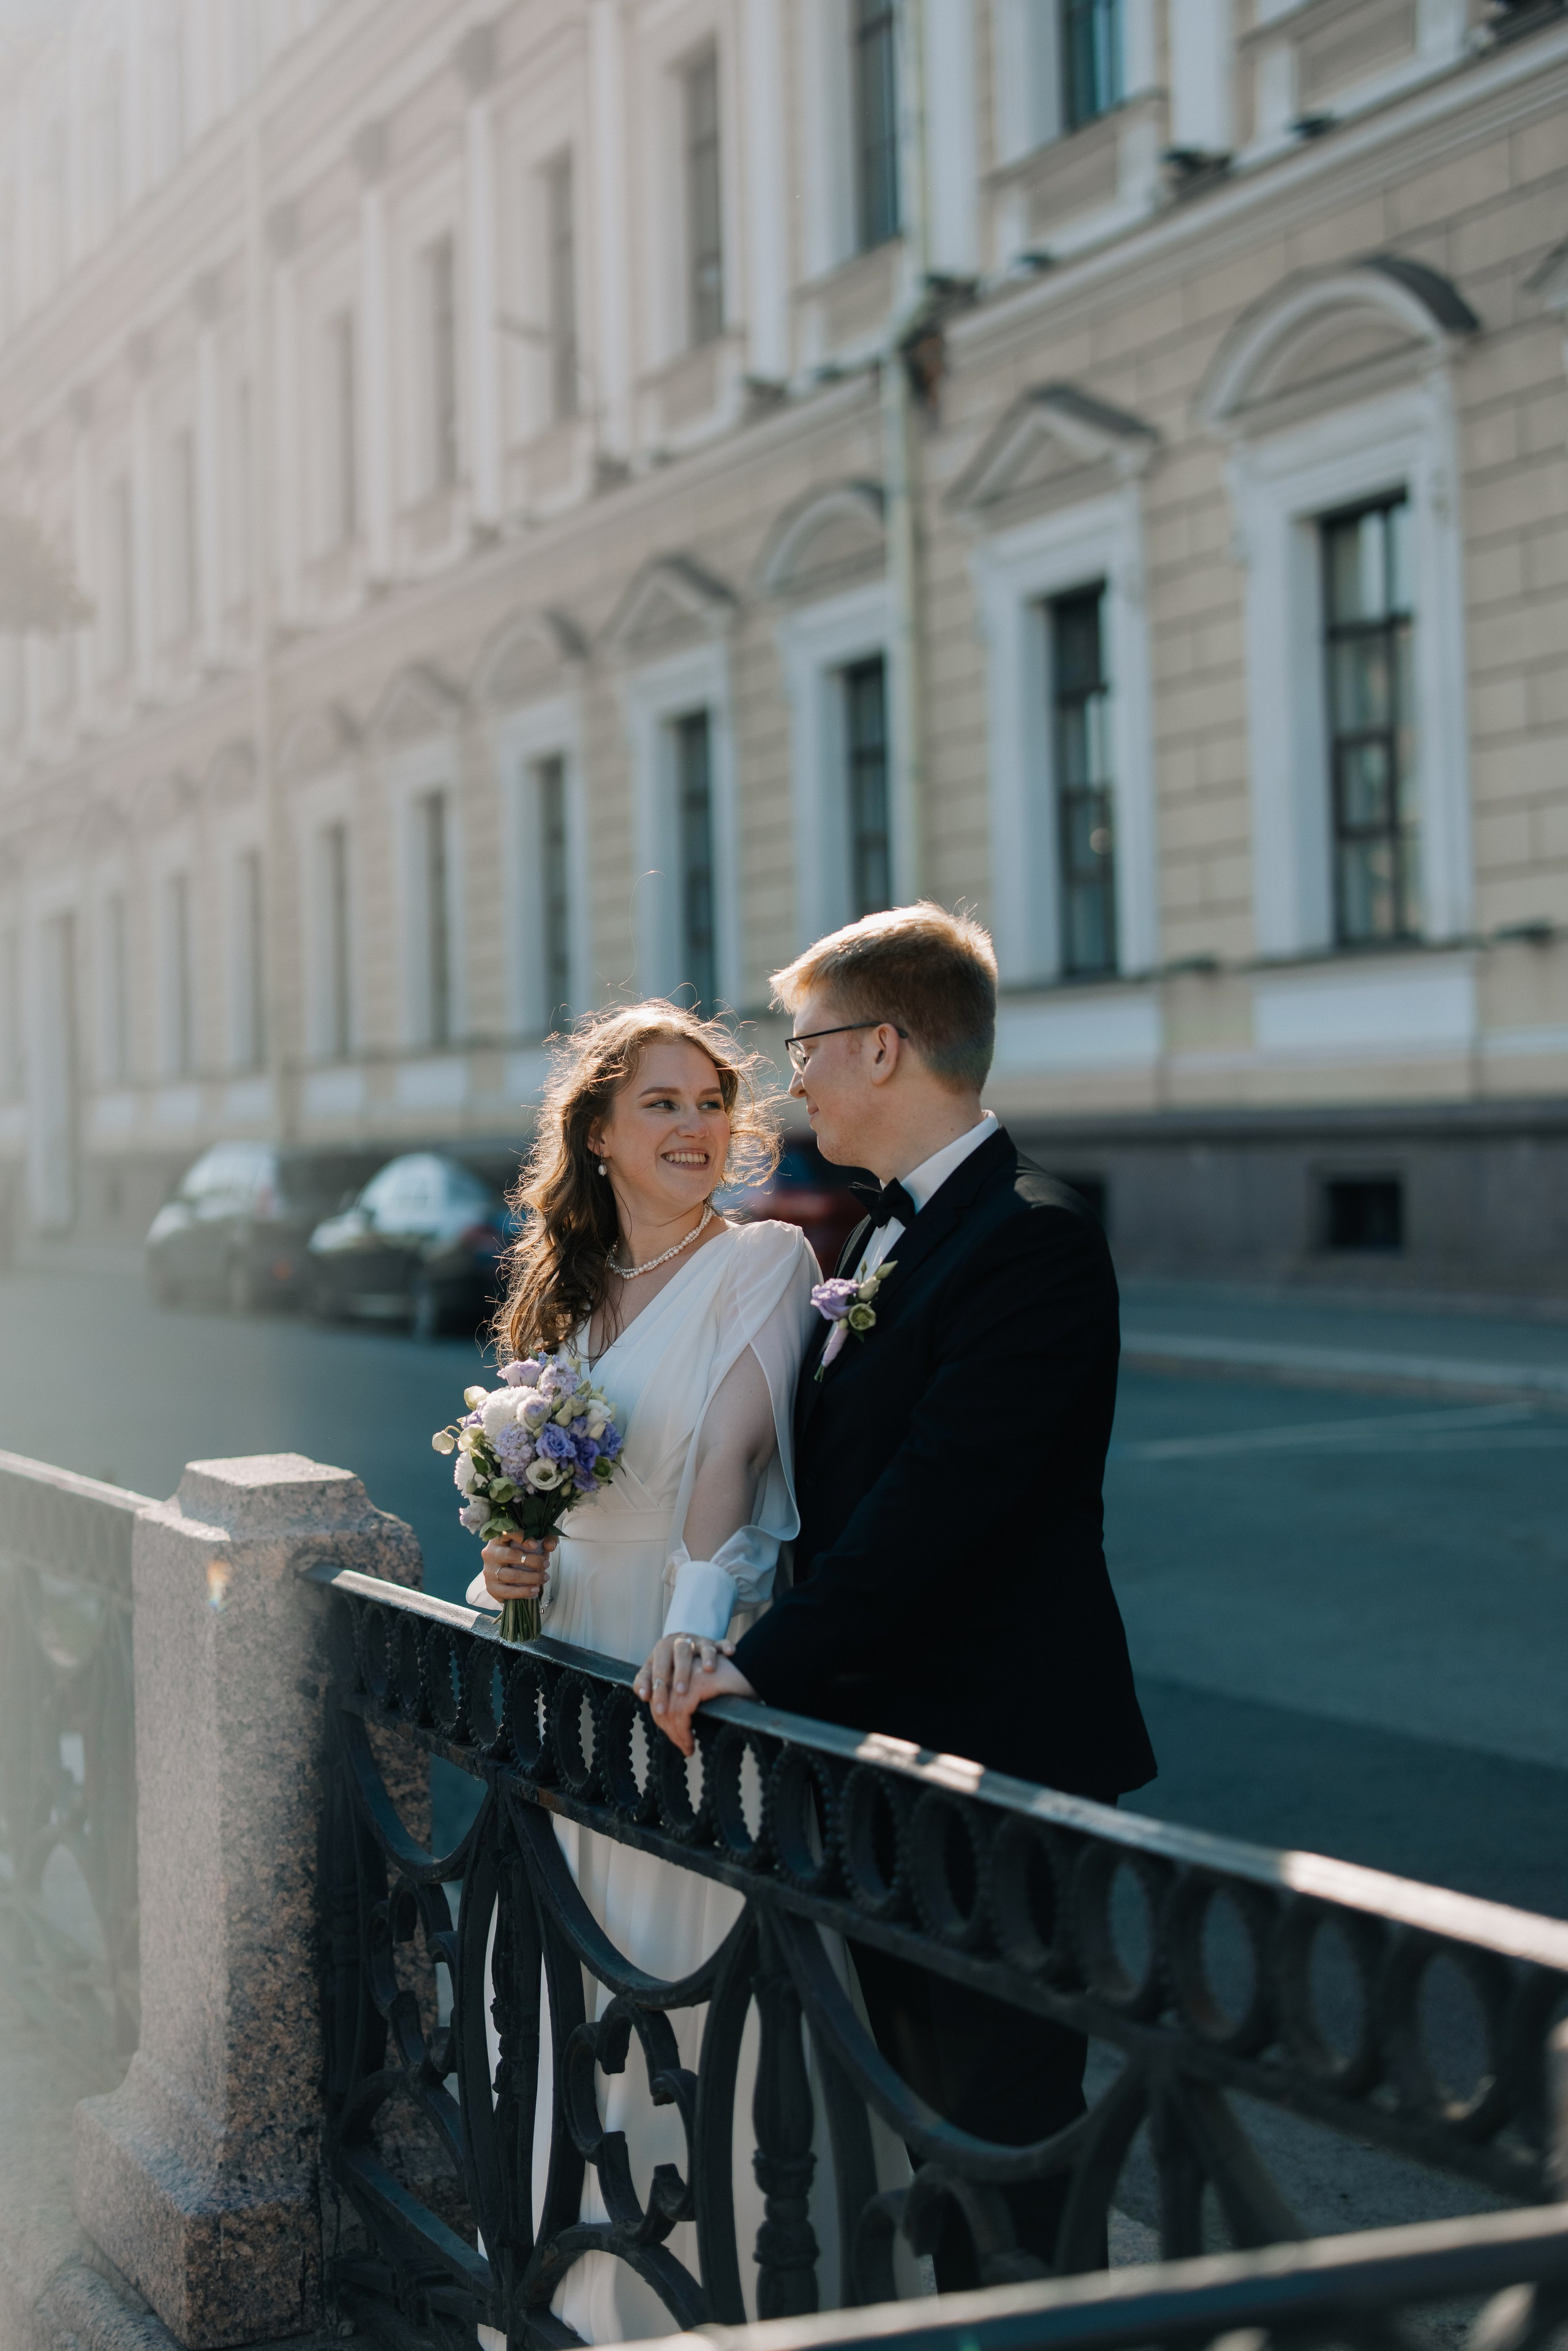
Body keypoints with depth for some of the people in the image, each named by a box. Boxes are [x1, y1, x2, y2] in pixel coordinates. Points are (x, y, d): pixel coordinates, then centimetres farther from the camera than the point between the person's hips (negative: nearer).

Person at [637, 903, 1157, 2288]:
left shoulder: (1031, 1241, -18)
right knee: (929, 2114, 20)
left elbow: (936, 1500, -25)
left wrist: (771, 1661, -22)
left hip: (991, 1758, -10)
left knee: (1004, 2134, 0)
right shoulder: (883, 1233, 13)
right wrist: (743, 1638, 2)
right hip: (888, 1741, 10)